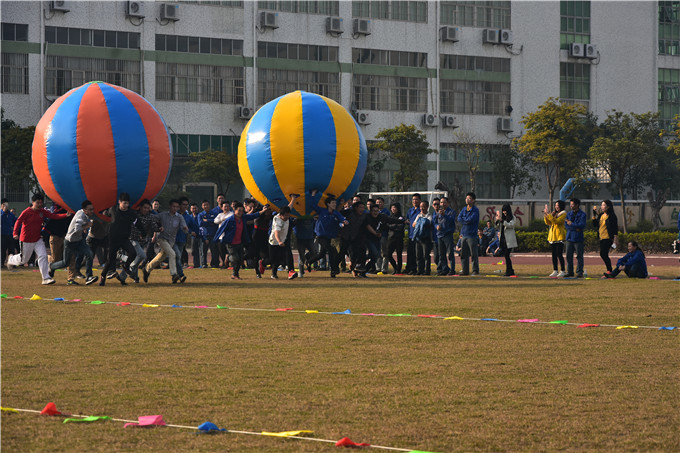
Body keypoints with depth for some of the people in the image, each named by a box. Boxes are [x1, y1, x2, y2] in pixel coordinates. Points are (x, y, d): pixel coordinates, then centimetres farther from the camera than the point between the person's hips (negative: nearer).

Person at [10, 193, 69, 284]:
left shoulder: (42, 211, 2)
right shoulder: (27, 212, -14)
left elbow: (54, 216, -6)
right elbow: (18, 222, -15)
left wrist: (66, 215, -20)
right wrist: (15, 233, -27)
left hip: (38, 239, 5)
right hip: (26, 240, -5)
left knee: (43, 256, -11)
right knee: (23, 260, 9)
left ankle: (46, 278, -12)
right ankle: (11, 259, 42)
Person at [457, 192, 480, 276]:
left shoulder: (475, 210, -5)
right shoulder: (464, 209, 14)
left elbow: (471, 220, -16)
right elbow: (459, 219, 5)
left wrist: (463, 219, -1)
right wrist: (467, 220, -9)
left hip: (472, 235, -6)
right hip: (464, 234, 6)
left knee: (474, 254, -5)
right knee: (463, 254, 7)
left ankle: (475, 270, -1)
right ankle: (465, 270, 13)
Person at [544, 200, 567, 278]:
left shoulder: (563, 214, -6)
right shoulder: (554, 213, 16)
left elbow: (556, 221, -19)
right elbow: (548, 223, 13)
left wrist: (549, 215, -21)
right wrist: (545, 215, -1)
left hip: (559, 236, -7)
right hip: (552, 236, 7)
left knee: (559, 254, -10)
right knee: (554, 254, 8)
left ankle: (562, 271, -6)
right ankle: (555, 271, 12)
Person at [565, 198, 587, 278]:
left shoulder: (582, 214, -2)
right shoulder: (569, 214, 12)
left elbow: (582, 225, -13)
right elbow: (566, 225, 1)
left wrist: (571, 224, -8)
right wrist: (576, 228, -11)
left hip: (578, 238, -5)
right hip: (569, 237, 5)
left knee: (579, 256, -2)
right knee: (569, 256, 6)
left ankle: (579, 273, 2)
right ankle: (569, 272, 13)